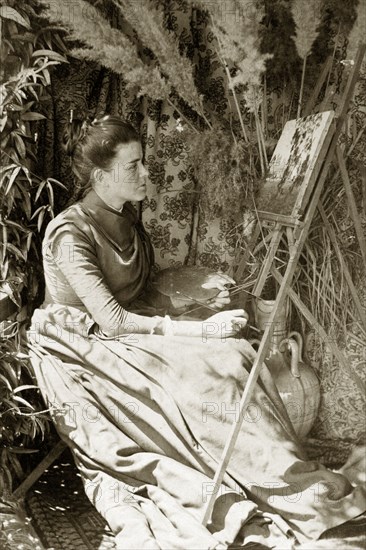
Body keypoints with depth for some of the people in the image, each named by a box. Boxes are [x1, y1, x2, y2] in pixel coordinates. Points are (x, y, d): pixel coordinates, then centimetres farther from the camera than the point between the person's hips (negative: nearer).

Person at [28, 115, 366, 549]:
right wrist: (198, 330, -26)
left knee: (236, 356, -16)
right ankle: (294, 498, -16)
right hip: (82, 348, -7)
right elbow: (113, 321, -25)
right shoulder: (69, 233, -20)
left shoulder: (126, 219, 6)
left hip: (125, 334, 8)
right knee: (210, 373, -26)